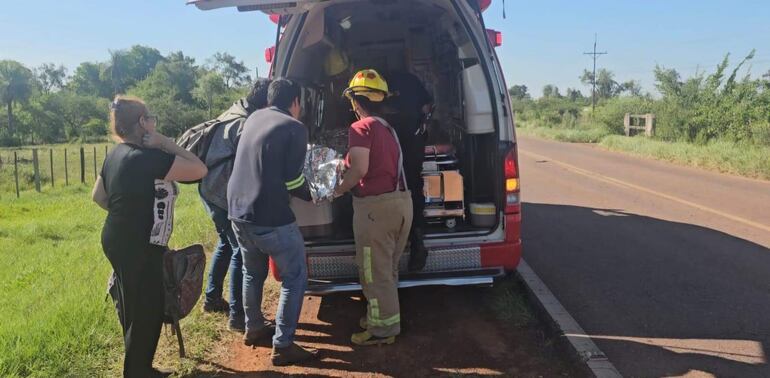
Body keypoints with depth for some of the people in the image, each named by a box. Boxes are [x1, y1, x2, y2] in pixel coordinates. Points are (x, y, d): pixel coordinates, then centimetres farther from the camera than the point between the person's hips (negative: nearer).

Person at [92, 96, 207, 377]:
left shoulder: (117, 155, 6)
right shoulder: (149, 158, -23)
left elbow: (98, 196, 17)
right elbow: (200, 170, -19)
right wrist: (166, 143, -15)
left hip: (119, 242, 10)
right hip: (137, 249, -10)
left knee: (134, 309, 21)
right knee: (146, 312, 4)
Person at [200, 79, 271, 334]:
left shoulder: (232, 116, 11)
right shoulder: (243, 125, -21)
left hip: (211, 190, 11)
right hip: (225, 195, -11)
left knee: (227, 243, 23)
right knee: (240, 250, -5)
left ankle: (212, 299, 34)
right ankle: (237, 315, 0)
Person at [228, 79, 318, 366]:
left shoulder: (253, 118, 12)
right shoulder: (294, 128, -9)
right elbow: (292, 180, -12)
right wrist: (309, 196, 8)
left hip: (237, 210, 8)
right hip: (270, 216, -7)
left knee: (253, 272, 25)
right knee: (295, 277, 5)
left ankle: (253, 328, 39)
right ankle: (283, 346, 6)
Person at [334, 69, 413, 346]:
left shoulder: (361, 128, -11)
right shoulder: (388, 128, 16)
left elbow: (360, 169, -21)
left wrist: (339, 190, -6)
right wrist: (347, 165, 26)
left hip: (375, 205, -9)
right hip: (401, 201, 9)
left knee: (374, 271, 4)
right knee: (387, 269, 21)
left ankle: (382, 328, 14)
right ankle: (383, 315, 35)